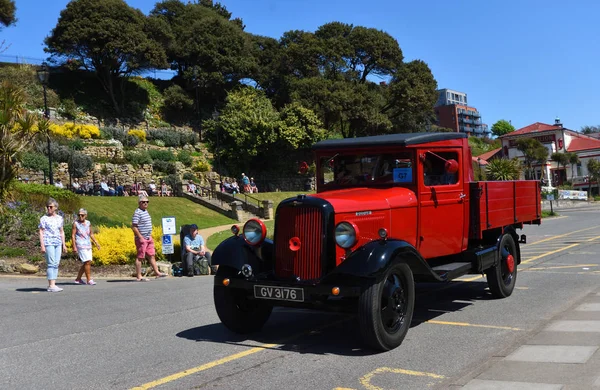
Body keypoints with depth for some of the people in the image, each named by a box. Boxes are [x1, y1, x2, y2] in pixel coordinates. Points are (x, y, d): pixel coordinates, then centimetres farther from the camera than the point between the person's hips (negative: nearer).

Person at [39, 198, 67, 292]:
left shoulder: (59, 218, 13)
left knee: (56, 264, 4)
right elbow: (41, 232, -3)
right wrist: (42, 245, -10)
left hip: (58, 243, 5)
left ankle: (53, 284, 8)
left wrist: (64, 244, 15)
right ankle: (51, 285, -8)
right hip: (49, 243, -5)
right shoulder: (44, 218, 0)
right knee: (51, 264, -9)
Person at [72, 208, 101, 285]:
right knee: (87, 262, -13)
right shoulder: (76, 224, -5)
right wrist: (74, 247, -13)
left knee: (86, 263, 8)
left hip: (88, 245, 6)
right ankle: (89, 280, -6)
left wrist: (96, 243, 11)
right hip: (80, 245, -6)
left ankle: (78, 279, 20)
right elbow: (73, 235, -7)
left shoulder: (88, 223, 8)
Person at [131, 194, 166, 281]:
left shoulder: (146, 211, 14)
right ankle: (139, 277, 3)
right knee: (140, 257, -2)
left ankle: (157, 273, 14)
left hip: (148, 238, 9)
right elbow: (133, 227, -19)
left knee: (151, 255, 10)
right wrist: (140, 237, -20)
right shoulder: (137, 213, -14)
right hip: (141, 239, -9)